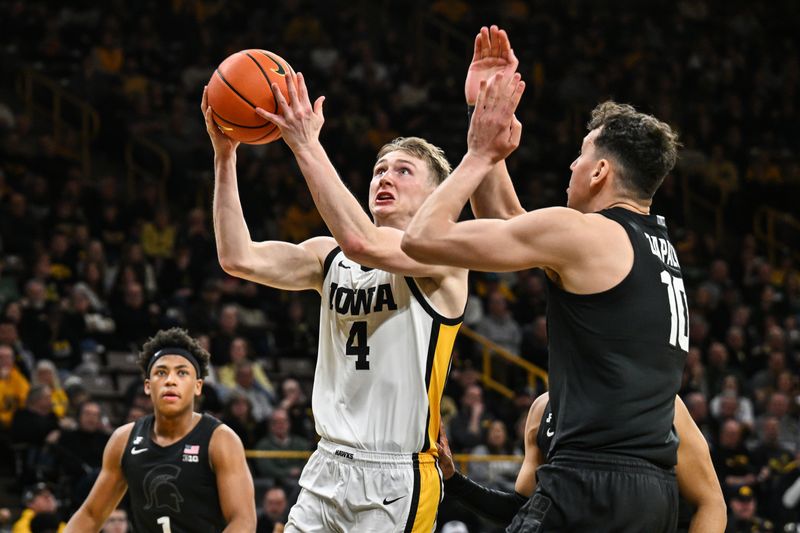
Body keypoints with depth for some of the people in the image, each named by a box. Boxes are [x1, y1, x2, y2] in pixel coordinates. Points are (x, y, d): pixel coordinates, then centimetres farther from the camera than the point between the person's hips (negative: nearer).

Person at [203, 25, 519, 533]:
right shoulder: (331, 256, 11)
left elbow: (363, 242, -26)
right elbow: (239, 258, -1)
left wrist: (307, 146, -26)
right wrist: (225, 157, -8)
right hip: (327, 471, 6)